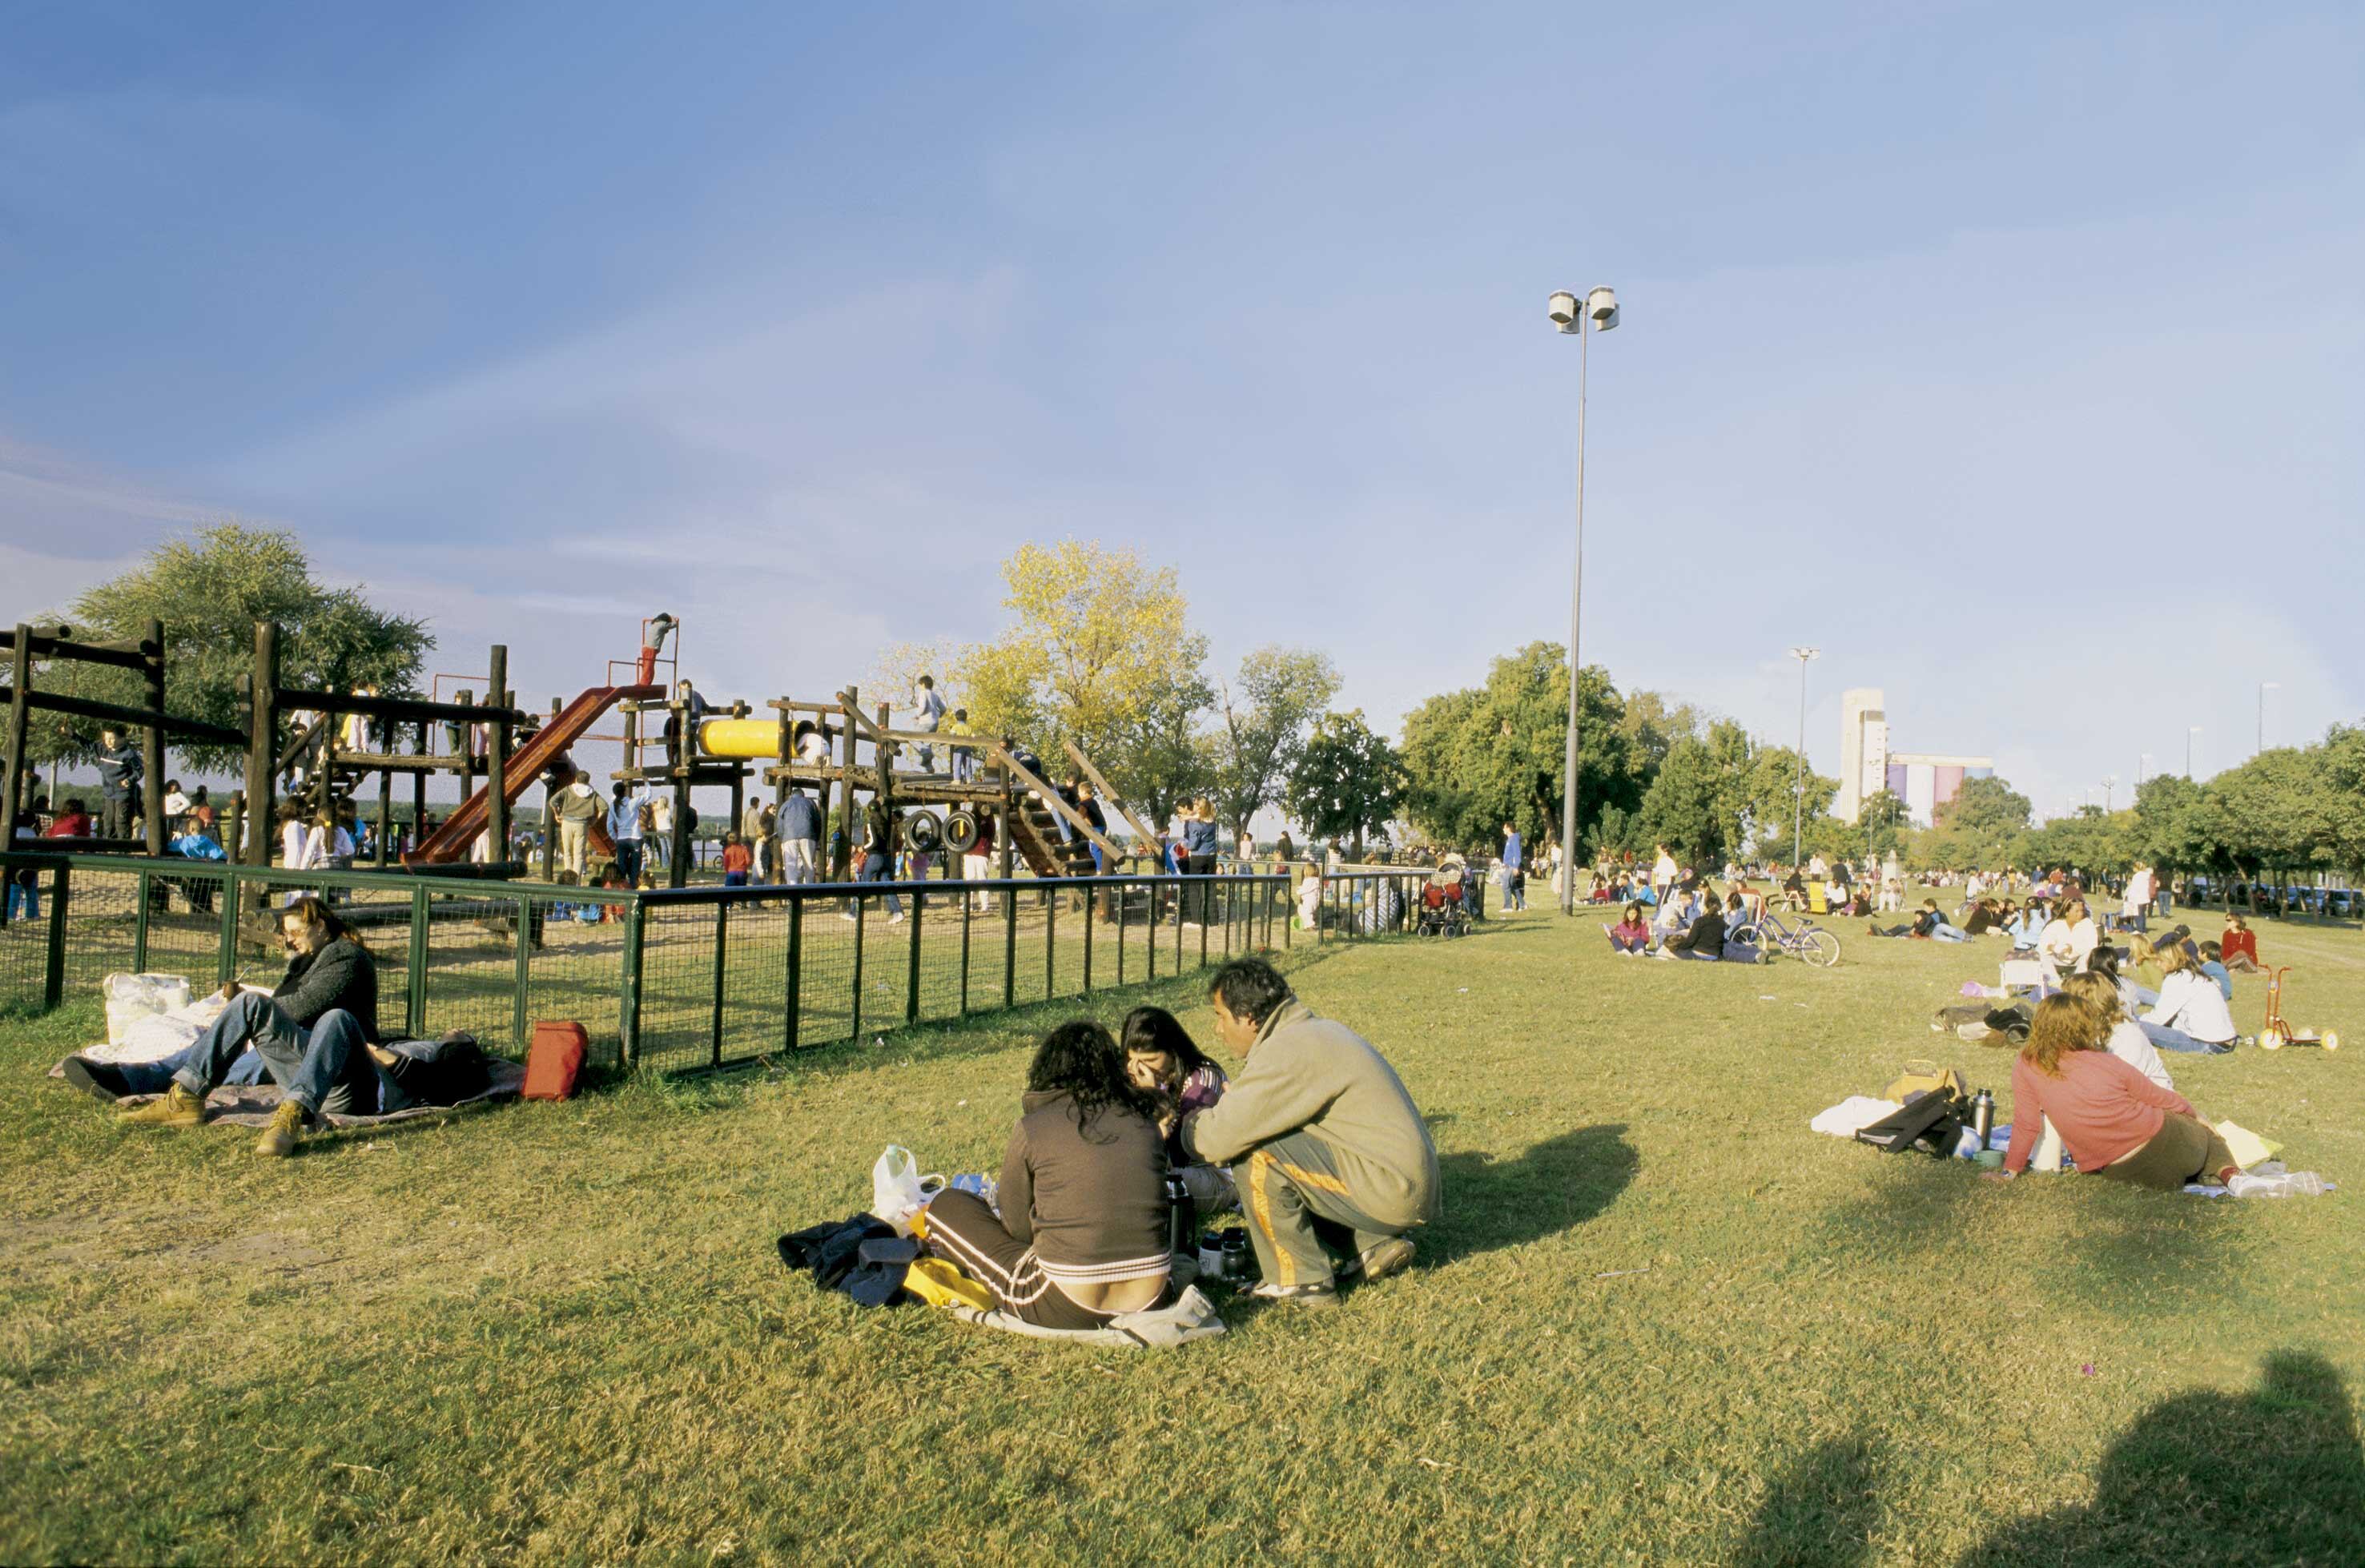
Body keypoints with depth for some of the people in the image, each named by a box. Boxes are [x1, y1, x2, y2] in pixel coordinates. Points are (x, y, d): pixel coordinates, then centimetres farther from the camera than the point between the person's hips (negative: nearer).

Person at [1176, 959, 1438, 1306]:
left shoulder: (1288, 1052, -18)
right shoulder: (1316, 1031, 13)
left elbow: (1218, 1140, -18)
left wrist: (1186, 1122, 2)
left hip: (1390, 1191, -10)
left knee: (1254, 1154, -16)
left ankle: (1301, 1280, -3)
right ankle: (1374, 1244, 15)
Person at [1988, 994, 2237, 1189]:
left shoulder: (2025, 1066, -12)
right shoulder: (2107, 1063, -9)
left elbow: (2025, 1123, -9)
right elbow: (2163, 1099, 5)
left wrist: (2010, 1171, 2)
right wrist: (2195, 1117, 26)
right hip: (2163, 1143, -2)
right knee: (2206, 1134, 33)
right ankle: (2227, 1171, 4)